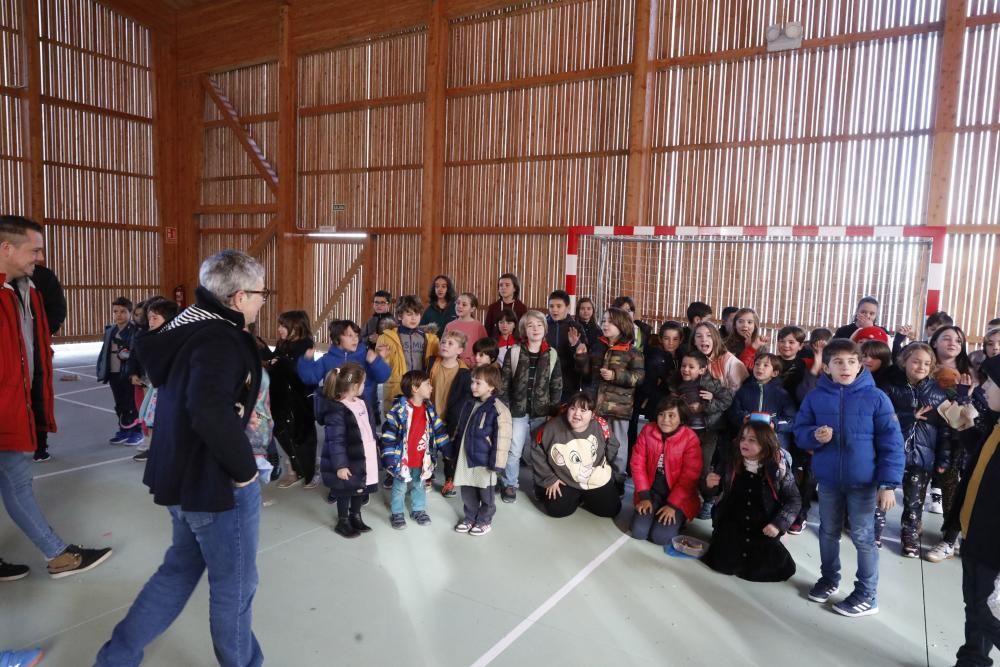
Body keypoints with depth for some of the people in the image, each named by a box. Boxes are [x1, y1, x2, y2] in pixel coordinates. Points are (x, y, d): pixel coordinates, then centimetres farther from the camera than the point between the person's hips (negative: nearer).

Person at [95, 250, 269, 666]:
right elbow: (210, 411, -40)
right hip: (217, 484, -9)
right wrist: (244, 467, -27)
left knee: (180, 571, 26)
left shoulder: (194, 327, 6)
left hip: (184, 476, 9)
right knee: (234, 587, 11)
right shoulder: (221, 341, -24)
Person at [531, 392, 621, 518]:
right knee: (555, 510, -14)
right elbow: (537, 454, -8)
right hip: (565, 481, -1)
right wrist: (549, 479, -6)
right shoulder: (552, 427, -21)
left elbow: (612, 450, 1)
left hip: (598, 480, 1)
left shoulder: (601, 427, -19)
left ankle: (584, 498, 29)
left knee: (611, 510, 2)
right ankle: (575, 498, 20)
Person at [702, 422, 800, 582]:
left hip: (764, 531, -1)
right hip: (732, 526, 1)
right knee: (724, 564, -12)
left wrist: (779, 524, -19)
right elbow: (721, 491, 13)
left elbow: (793, 500, -6)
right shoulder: (730, 463, -2)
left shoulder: (779, 469, -11)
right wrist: (711, 485, -10)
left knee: (765, 568, -12)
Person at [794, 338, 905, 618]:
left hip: (863, 482, -3)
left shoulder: (875, 398, -10)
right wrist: (815, 436, -19)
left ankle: (867, 595, 21)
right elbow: (799, 432, 4)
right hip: (827, 479, 3)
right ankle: (829, 578, 37)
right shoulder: (815, 397, -4)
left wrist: (888, 483, -13)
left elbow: (892, 443, -9)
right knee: (828, 532, 17)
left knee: (863, 537, 6)